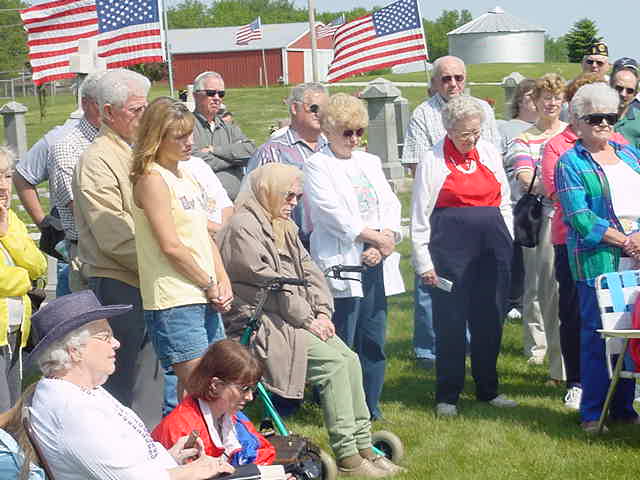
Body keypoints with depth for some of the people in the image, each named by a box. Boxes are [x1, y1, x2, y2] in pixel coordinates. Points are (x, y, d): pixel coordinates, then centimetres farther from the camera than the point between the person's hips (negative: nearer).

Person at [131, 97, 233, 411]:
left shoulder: (186, 176, 17)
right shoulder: (152, 179, -11)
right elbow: (171, 246, -16)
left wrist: (223, 282, 5)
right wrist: (210, 285, -8)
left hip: (205, 298, 9)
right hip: (174, 301, -9)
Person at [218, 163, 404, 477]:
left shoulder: (285, 227, 19)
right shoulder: (242, 228, -11)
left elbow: (308, 271, 15)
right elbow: (267, 281, -17)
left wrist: (322, 312, -1)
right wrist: (307, 319, -14)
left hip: (294, 319, 9)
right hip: (260, 323, -9)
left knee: (350, 360, -9)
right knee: (333, 363, -21)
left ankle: (363, 448, -5)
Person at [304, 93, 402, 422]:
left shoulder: (370, 163, 19)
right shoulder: (317, 166, -1)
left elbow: (391, 205, 10)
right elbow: (334, 213, -11)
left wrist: (383, 243, -7)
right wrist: (378, 238, -9)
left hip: (375, 264, 6)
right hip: (340, 265, -6)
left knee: (374, 340, 7)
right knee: (340, 344, -6)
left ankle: (370, 408, 17)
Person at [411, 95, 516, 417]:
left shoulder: (489, 153, 11)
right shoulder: (433, 161, -2)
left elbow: (504, 200, 19)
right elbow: (420, 215, -1)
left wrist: (507, 242, 12)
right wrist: (424, 261, -5)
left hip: (492, 245, 4)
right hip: (451, 244, -4)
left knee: (490, 319, 9)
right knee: (450, 321, 0)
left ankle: (488, 389, 23)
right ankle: (447, 396, 10)